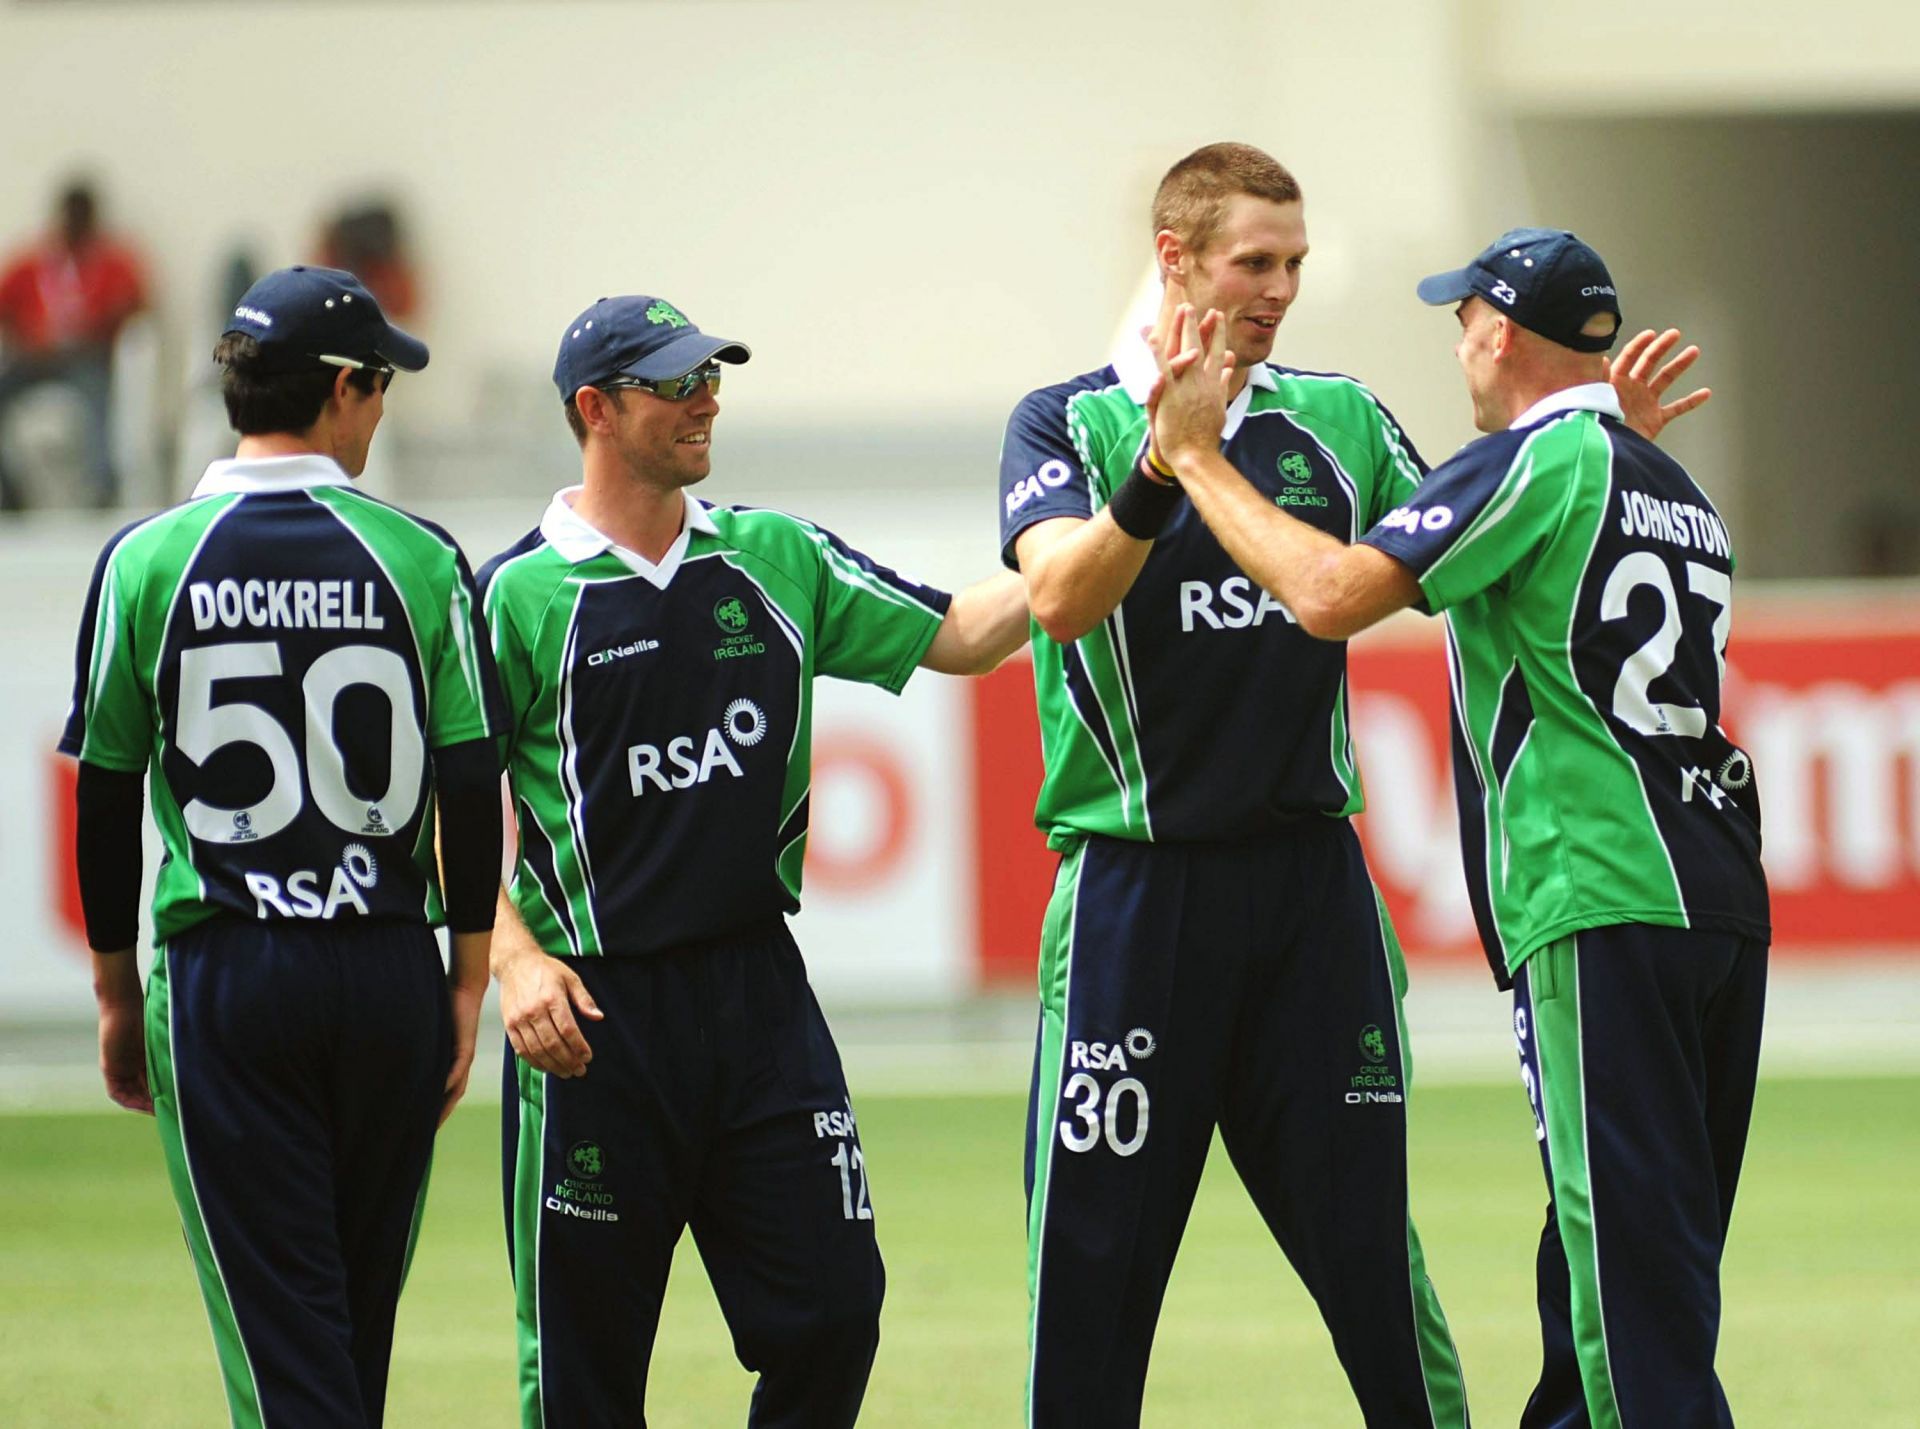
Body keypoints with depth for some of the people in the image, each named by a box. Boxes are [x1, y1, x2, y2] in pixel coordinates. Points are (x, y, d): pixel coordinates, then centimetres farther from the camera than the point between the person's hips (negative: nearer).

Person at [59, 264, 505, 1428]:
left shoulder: (146, 563, -2)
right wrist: (468, 986, 5)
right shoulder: (418, 559, -1)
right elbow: (472, 790, -2)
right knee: (359, 1320, 15)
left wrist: (118, 995, 10)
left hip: (221, 978, -1)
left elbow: (106, 805, 1)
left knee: (280, 1327, -4)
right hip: (390, 973, 1)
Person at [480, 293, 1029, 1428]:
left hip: (761, 993, 4)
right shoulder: (518, 597, -4)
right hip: (598, 1006, -4)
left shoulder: (779, 561, 10)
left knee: (833, 1309, -1)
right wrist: (514, 957, -16)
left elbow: (961, 635, 9)